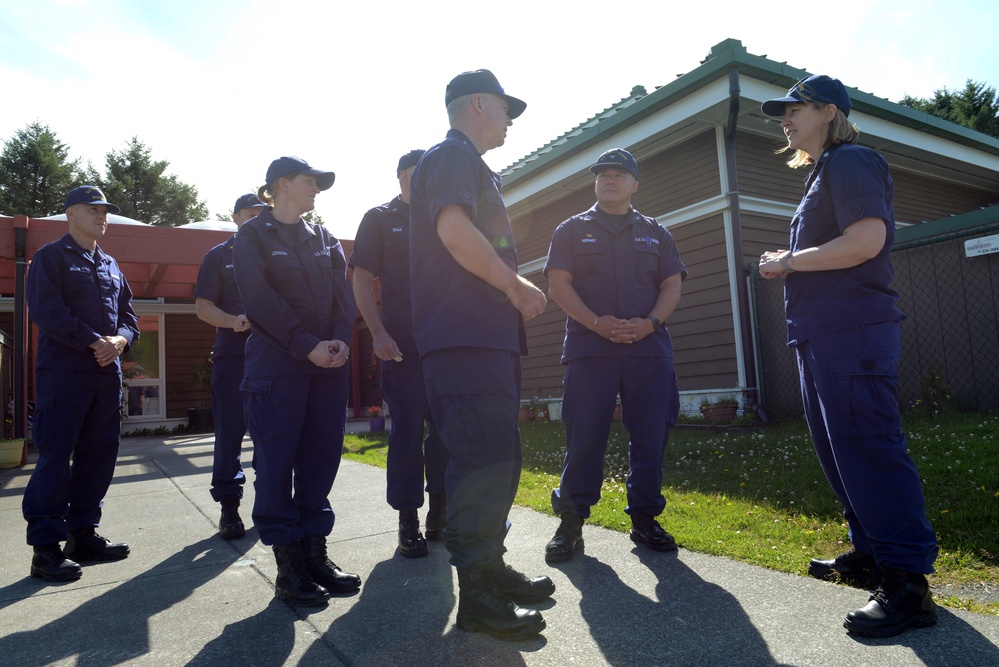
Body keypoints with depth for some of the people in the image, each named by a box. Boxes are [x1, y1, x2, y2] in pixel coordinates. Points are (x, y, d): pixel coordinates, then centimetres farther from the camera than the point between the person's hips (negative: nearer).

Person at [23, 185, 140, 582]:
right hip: (63, 372, -7)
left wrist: (121, 339, -4)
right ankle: (46, 547, 3)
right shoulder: (51, 257, 0)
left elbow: (128, 312, 17)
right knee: (55, 457, -5)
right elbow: (46, 310, -12)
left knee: (99, 455, 10)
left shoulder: (110, 266, 20)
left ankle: (83, 534, 21)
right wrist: (94, 341, -18)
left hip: (107, 372, 7)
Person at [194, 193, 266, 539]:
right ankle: (229, 507, 9)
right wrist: (233, 321, -18)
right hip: (233, 355, -2)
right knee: (230, 433, 0)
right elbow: (203, 306, 2)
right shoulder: (219, 256, 9)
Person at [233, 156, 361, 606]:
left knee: (321, 459, 5)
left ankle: (315, 553, 15)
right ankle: (288, 565, 7)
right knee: (276, 462, -2)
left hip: (329, 363, 5)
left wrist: (340, 340, -10)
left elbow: (343, 295, 9)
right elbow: (260, 300, -9)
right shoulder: (253, 235, 4)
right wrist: (307, 346, -16)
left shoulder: (325, 239, 18)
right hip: (276, 363, -5)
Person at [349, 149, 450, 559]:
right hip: (401, 343, -3)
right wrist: (378, 333, -11)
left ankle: (440, 510, 21)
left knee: (446, 427, 6)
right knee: (407, 430, 0)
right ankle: (408, 520, 11)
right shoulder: (381, 219, 7)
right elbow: (361, 279, 1)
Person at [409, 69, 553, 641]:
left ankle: (491, 568, 26)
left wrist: (515, 293, 17)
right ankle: (477, 595, 0)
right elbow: (454, 230, -21)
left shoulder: (473, 166, 28)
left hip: (490, 335, 11)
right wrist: (517, 285, -13)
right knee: (485, 459, -10)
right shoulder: (453, 155, -4)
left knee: (498, 458, 14)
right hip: (465, 336, -11)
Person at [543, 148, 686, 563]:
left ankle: (645, 519, 17)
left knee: (651, 435, 3)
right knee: (584, 436, -4)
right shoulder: (572, 230, 13)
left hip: (649, 346, 3)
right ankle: (570, 523, 6)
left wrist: (649, 323, -8)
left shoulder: (655, 233, 20)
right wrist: (597, 322, -13)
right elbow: (558, 284, 1)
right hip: (589, 346, -2)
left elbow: (672, 285, 12)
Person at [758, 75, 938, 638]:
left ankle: (909, 583, -3)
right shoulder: (823, 174, 24)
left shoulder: (851, 163, -6)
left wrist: (789, 260, -13)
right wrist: (790, 264, 12)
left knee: (870, 453, -10)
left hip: (853, 333, -11)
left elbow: (867, 240, -21)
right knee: (840, 452, 15)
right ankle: (870, 553, 27)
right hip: (824, 335, 11)